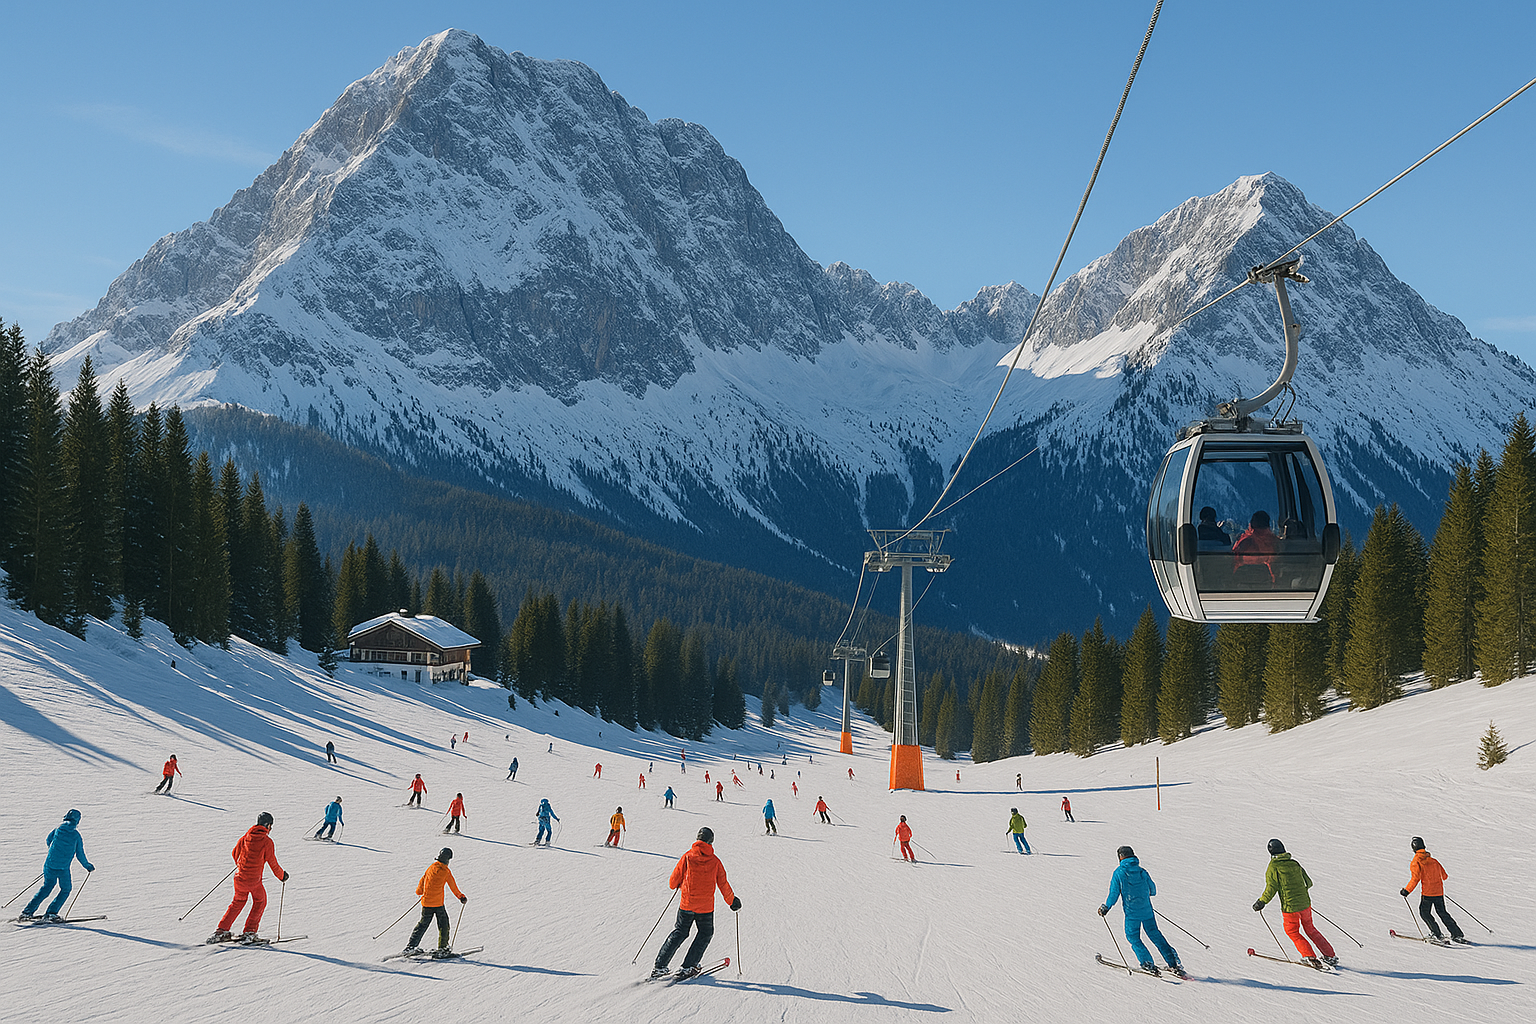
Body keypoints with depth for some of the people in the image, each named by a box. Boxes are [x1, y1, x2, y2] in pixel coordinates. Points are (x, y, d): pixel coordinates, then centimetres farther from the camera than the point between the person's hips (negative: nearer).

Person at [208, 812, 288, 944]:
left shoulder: (245, 838, 2)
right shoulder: (267, 842, -12)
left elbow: (235, 853, 17)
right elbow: (273, 863, -8)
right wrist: (282, 875, 10)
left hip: (240, 879, 4)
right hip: (254, 881, -4)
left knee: (238, 902, 23)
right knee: (260, 902, 19)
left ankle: (221, 931, 18)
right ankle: (249, 933, 13)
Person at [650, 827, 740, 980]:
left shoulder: (687, 857, -4)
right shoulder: (715, 861, -3)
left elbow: (673, 882, -1)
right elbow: (723, 884, 3)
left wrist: (675, 885, 23)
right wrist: (732, 900, 18)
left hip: (686, 904, 1)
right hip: (706, 907, -1)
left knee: (679, 933, 16)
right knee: (706, 934, 18)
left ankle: (659, 966, 9)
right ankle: (687, 967, 8)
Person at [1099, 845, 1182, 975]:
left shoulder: (1118, 873, -7)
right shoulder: (1142, 871, 4)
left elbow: (1114, 894, -8)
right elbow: (1153, 890, 14)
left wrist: (1105, 908, 5)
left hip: (1132, 912, -4)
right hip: (1147, 910, 4)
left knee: (1133, 937, 11)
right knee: (1155, 935, 15)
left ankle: (1148, 964, 1)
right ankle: (1173, 962, 12)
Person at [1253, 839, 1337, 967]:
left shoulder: (1273, 867, -10)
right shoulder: (1294, 864, 5)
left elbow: (1271, 889, -15)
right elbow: (1308, 883, 11)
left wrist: (1261, 902, -3)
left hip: (1290, 907, -5)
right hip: (1305, 903, 5)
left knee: (1293, 932, 17)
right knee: (1310, 929, 22)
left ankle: (1310, 957, 8)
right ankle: (1329, 956, 23)